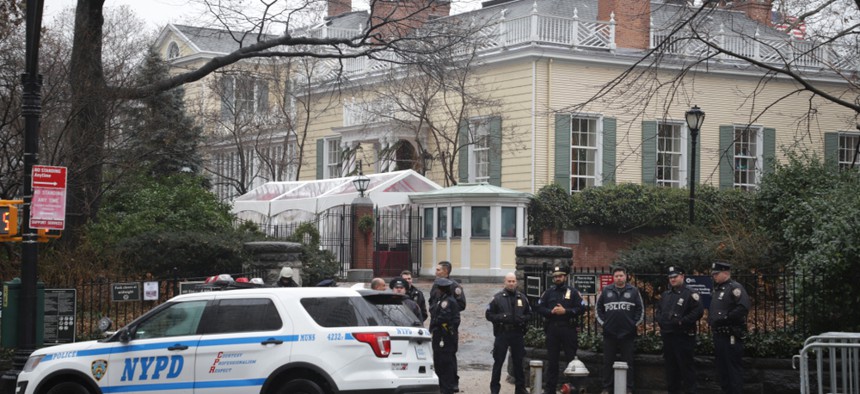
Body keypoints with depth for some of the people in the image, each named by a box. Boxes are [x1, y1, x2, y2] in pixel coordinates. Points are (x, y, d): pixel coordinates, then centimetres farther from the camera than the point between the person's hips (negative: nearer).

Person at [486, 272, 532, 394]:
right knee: (498, 362, 1)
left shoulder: (522, 297, 9)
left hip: (518, 334, 3)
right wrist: (501, 317, -17)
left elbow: (529, 314, 15)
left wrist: (523, 319, -6)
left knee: (518, 362, 10)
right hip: (502, 334, -3)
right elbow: (488, 314, -1)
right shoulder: (497, 297, 0)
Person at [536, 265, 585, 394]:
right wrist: (551, 311, -11)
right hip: (552, 329, 2)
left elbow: (581, 308, -3)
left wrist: (566, 311, -14)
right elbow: (539, 307, 7)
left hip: (568, 329, -2)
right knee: (552, 360, 6)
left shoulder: (573, 292, 5)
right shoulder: (548, 292, 12)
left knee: (572, 358, -2)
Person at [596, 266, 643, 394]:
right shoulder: (606, 291, 8)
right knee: (608, 362, 6)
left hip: (627, 334, -1)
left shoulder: (633, 291, 5)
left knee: (628, 362, 3)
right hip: (609, 333, 1)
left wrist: (635, 323, -1)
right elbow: (599, 308, 13)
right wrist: (602, 323, 4)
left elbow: (640, 310, 7)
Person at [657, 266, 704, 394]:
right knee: (671, 366, 12)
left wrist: (682, 322, -17)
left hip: (683, 336, -7)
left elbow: (699, 311, -16)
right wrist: (660, 320, 6)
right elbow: (659, 310, 27)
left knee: (686, 366, -6)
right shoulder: (665, 295, 18)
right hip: (667, 335, 7)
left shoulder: (690, 294, -6)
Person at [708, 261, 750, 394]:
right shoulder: (717, 289, 18)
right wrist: (711, 320, 11)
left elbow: (744, 307, -23)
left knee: (733, 367, -7)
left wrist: (725, 318, -22)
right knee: (721, 366, 13)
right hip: (718, 334, 9)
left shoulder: (735, 287, -11)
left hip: (731, 336, -9)